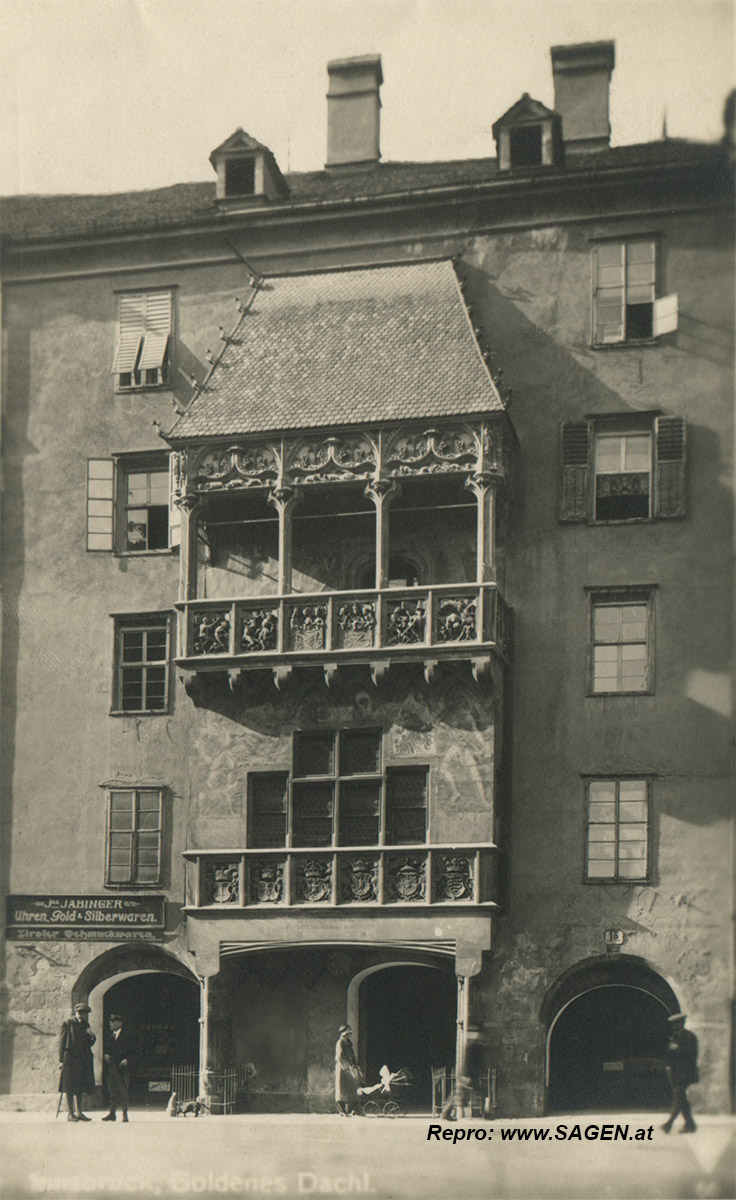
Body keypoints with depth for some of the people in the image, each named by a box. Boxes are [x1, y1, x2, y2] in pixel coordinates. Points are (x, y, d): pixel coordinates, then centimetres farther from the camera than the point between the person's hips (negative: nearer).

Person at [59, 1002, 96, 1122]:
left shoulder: (85, 1025, 15)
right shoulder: (68, 1023, -2)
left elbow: (90, 1043, 16)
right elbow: (62, 1041, -6)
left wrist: (89, 1033, -5)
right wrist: (61, 1060, -12)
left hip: (83, 1060, 6)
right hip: (70, 1058, -6)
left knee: (80, 1086, 10)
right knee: (69, 1087, -3)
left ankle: (79, 1112, 16)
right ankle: (70, 1113, 1)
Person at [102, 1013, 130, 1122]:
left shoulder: (125, 1035, -1)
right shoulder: (110, 1035, 16)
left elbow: (130, 1051, -3)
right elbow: (108, 1049, 18)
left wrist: (126, 1060, -17)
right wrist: (105, 1056, -3)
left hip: (121, 1067, -6)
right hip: (110, 1067, 6)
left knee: (123, 1091, -4)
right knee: (112, 1091, 8)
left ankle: (125, 1114, 0)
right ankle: (112, 1113, 13)